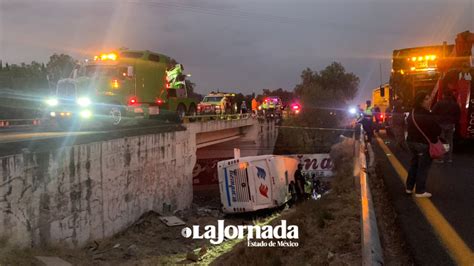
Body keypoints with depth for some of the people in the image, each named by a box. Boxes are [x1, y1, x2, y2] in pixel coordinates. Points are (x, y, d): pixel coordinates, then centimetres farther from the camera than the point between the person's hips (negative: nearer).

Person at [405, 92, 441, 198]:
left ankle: (409, 188, 24)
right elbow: (437, 131, -20)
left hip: (412, 142, 9)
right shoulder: (428, 116, -23)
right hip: (425, 144, -9)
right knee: (423, 167, 1)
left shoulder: (412, 113, 6)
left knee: (414, 165, 18)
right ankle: (420, 191, 6)